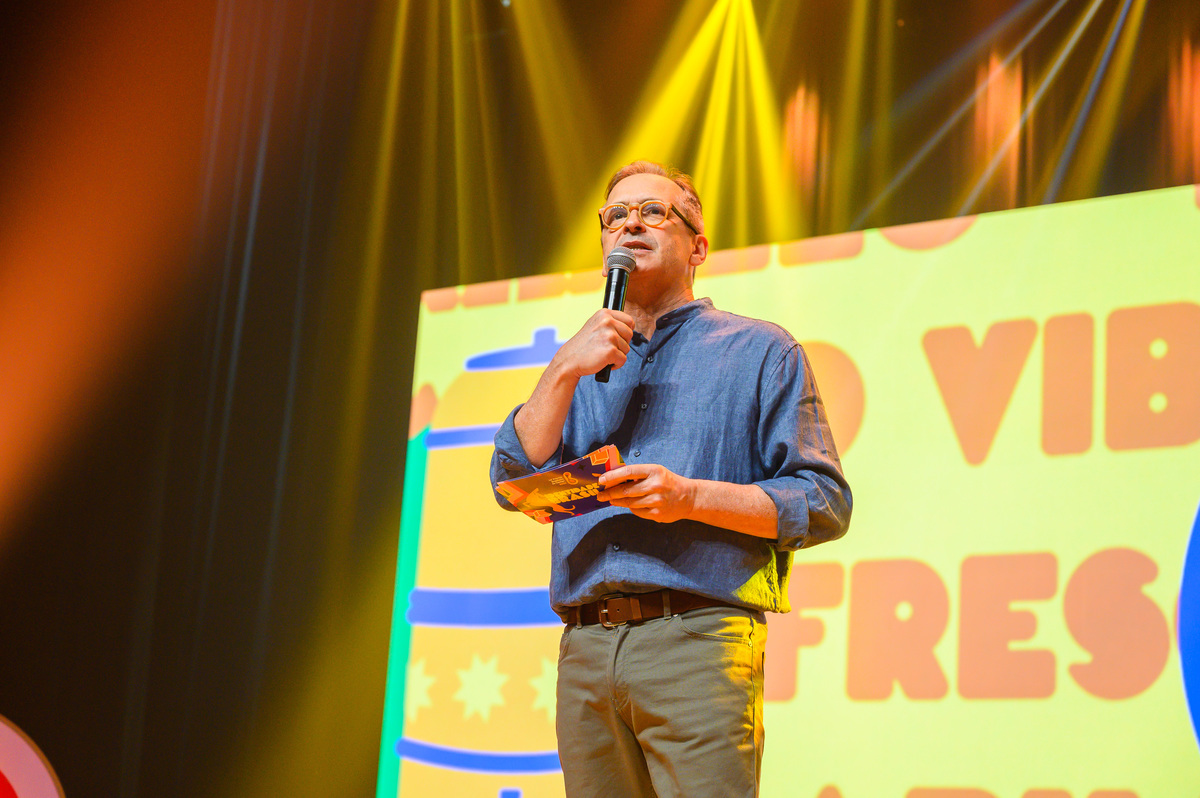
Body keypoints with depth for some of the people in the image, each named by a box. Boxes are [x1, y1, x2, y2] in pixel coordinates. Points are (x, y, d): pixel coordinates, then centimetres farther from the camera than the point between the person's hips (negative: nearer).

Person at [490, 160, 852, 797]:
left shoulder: (757, 350, 11)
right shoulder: (581, 367, 25)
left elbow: (825, 503, 1)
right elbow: (514, 482, 10)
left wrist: (692, 497, -13)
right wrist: (564, 370, -1)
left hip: (698, 635, -4)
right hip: (584, 648, 4)